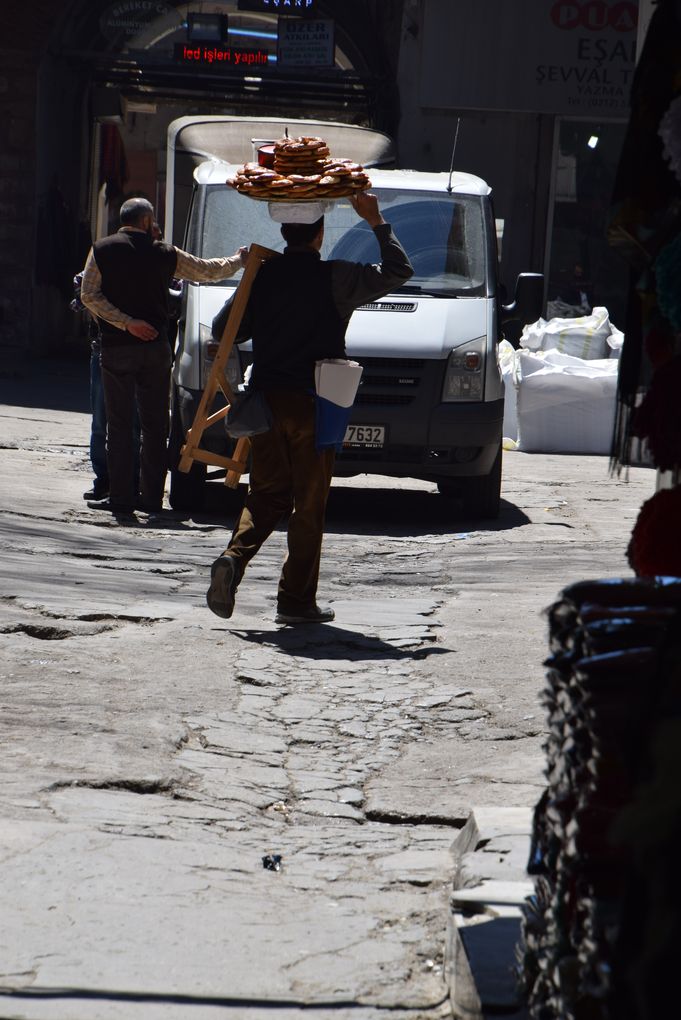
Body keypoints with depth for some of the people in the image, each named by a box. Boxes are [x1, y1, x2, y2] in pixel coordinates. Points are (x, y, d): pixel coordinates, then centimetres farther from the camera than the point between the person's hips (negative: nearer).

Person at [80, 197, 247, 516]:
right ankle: (152, 497, 7)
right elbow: (209, 270, 13)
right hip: (156, 347, 1)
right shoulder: (165, 254, 3)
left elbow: (89, 295, -8)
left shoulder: (102, 250, 1)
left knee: (119, 424, 1)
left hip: (116, 347, -1)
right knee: (155, 425, 7)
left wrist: (126, 323, -9)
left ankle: (121, 496, -3)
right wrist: (238, 260, 32)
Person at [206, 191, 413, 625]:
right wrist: (378, 222, 10)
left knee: (267, 496, 13)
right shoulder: (337, 278, -6)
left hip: (266, 398, 3)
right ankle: (297, 600, 7)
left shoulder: (263, 274, 2)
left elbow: (231, 331, 8)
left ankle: (233, 558, -12)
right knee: (309, 505, 5)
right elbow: (398, 271, 4)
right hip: (312, 403, -3)